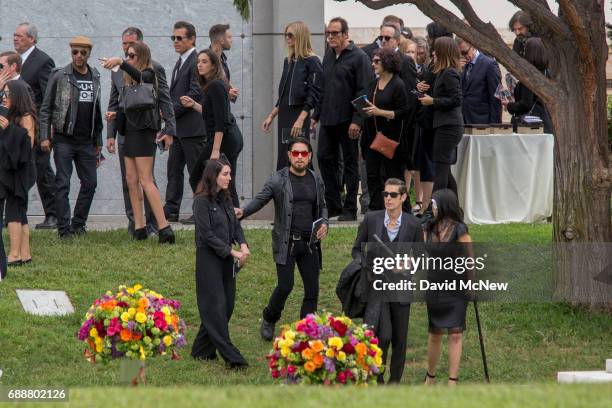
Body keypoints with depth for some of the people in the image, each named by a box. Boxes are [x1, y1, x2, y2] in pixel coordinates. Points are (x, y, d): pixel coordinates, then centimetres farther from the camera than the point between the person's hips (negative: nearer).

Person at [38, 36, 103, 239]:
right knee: (62, 184, -5)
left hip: (86, 141, 5)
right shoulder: (60, 76, -4)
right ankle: (64, 228, -3)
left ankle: (78, 224, 15)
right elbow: (45, 108, -2)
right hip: (64, 140, -5)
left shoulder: (95, 77, 10)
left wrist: (98, 140, 17)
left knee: (90, 183, 3)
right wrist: (44, 137, -10)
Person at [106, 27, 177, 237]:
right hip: (125, 133, 5)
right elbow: (113, 105, 16)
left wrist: (169, 130, -8)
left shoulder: (154, 68, -1)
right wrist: (110, 134, 9)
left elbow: (165, 101, -1)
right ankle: (133, 225, 10)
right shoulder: (117, 71, 14)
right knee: (128, 182, 5)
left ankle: (152, 225, 1)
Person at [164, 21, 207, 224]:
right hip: (179, 127, 10)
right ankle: (171, 211, 15)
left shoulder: (196, 62, -13)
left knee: (197, 170, -4)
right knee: (174, 169, 11)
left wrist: (173, 110, -17)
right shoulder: (180, 63, 18)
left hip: (193, 126, -10)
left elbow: (196, 93, -20)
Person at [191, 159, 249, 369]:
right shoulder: (202, 201, -11)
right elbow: (207, 234, -15)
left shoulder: (225, 199, 12)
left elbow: (235, 225, 15)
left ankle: (202, 350, 17)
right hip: (209, 259, -8)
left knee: (227, 305, 7)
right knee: (216, 306, -7)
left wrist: (243, 245, -5)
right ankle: (230, 356, -11)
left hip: (227, 259, 8)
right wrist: (232, 252, -16)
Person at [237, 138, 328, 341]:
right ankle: (269, 320, 16)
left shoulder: (316, 180, 11)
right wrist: (243, 212, -27)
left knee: (312, 288, 2)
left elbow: (322, 206, 21)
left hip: (309, 243, 4)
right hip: (286, 242, -4)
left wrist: (324, 223, 2)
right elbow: (260, 200, -7)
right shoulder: (278, 180, -2)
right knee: (285, 286, -10)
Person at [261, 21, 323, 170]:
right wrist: (271, 116, 18)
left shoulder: (312, 62, -7)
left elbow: (313, 96, -13)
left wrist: (301, 119, -20)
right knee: (282, 162, 5)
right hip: (284, 116, 8)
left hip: (299, 114, -8)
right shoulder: (288, 61, 15)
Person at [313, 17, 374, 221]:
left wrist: (357, 120, -18)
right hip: (328, 119, 7)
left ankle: (350, 209, 5)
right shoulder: (328, 56, 13)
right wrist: (316, 115, 16)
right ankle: (333, 206, 12)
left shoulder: (359, 57, -9)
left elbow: (364, 91, -13)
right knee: (324, 158, 4)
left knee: (350, 162, 1)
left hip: (347, 119, -7)